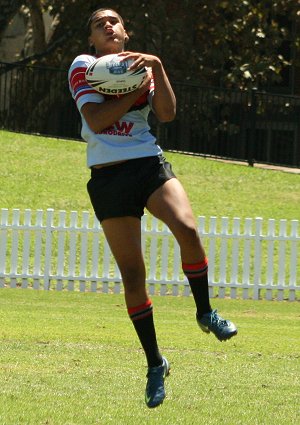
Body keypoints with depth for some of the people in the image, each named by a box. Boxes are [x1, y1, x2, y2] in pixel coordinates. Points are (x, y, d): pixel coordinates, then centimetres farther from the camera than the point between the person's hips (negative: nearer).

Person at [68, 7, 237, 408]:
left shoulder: (143, 67, 13)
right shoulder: (83, 66, 2)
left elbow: (167, 113, -3)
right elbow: (96, 119, -12)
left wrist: (156, 68, -12)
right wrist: (136, 90, -9)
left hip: (150, 164, 2)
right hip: (108, 176, -2)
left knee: (187, 229, -28)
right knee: (132, 275, -2)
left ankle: (205, 312, -7)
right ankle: (155, 364, 10)